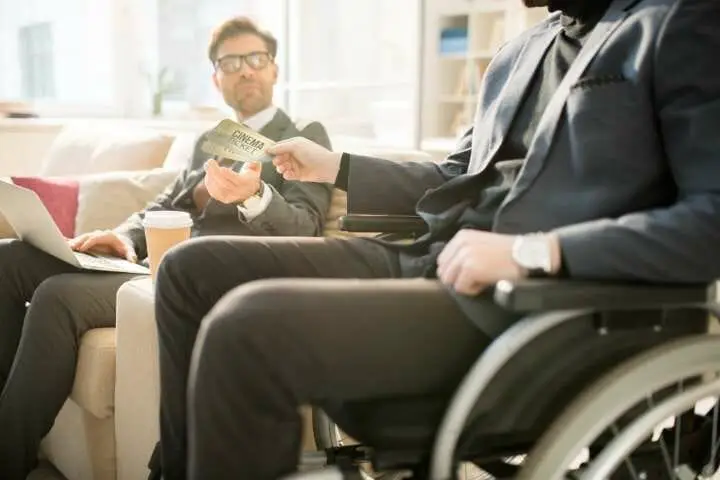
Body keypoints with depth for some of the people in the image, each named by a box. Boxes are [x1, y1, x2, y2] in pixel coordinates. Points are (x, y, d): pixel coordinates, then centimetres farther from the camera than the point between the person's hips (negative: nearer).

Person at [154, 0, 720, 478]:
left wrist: (532, 251, -23)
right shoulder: (520, 51, 18)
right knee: (194, 269, 4)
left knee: (246, 326, -26)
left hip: (522, 303, -8)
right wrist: (336, 168, 24)